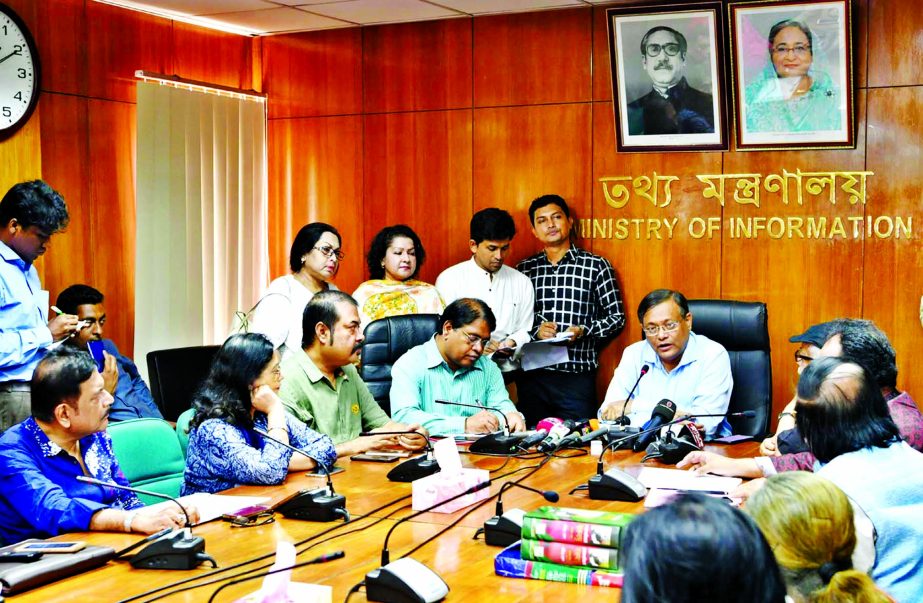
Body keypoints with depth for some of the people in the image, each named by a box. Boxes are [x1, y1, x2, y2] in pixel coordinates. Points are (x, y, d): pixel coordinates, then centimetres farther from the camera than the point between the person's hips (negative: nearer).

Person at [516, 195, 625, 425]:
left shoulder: (596, 266, 3)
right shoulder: (524, 269, 10)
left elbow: (616, 317, 3)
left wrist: (583, 331, -12)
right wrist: (535, 330, -8)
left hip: (577, 377, -2)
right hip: (531, 376, 2)